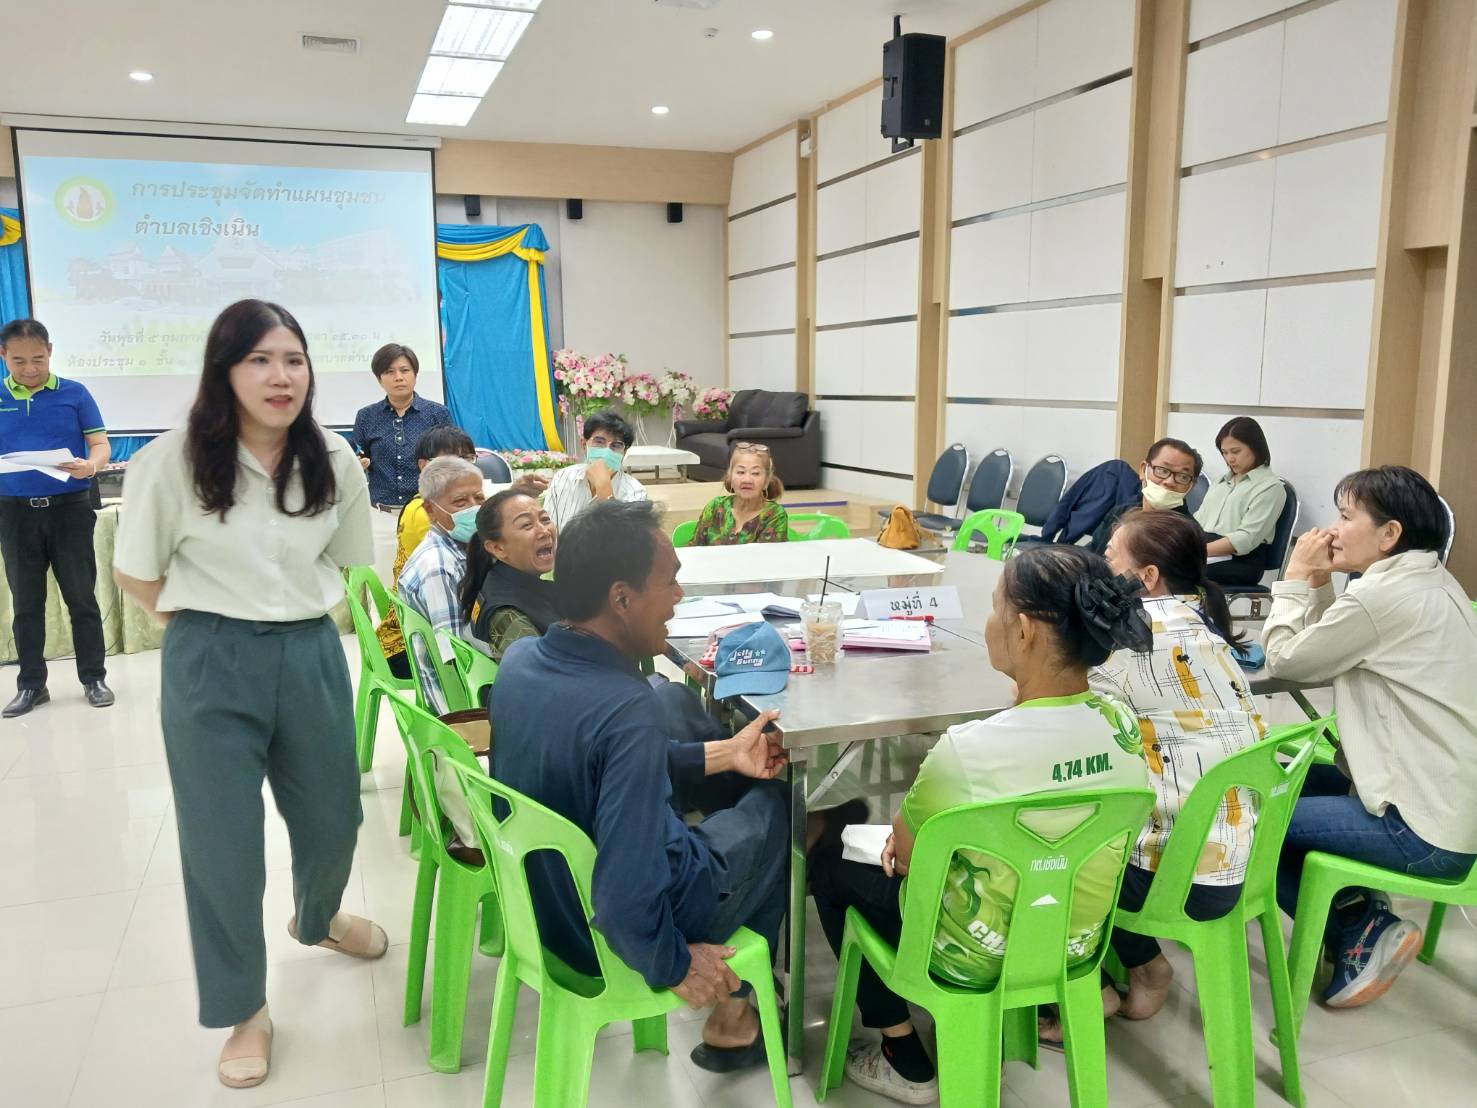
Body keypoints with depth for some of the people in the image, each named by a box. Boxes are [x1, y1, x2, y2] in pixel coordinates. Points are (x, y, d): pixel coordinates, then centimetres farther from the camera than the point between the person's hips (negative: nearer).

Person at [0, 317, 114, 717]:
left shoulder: (75, 394, -1)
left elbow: (101, 446, -2)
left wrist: (90, 465, -25)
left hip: (70, 507, -2)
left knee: (82, 597, 5)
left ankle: (94, 678, 15)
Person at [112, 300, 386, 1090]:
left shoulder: (334, 461, -3)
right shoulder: (171, 462, -13)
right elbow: (135, 573, -2)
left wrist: (303, 611, 7)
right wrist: (206, 626, 1)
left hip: (312, 654, 3)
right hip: (212, 666, -3)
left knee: (333, 817, 16)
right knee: (222, 841, 7)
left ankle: (316, 920, 51)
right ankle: (244, 1009, 28)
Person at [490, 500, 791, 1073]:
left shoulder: (519, 658, -10)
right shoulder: (629, 711, -35)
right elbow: (627, 902, -35)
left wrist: (722, 754, 9)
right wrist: (674, 966, -15)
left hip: (545, 897, 7)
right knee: (778, 805, 16)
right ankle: (732, 1015, 29)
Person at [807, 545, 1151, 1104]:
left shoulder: (970, 751, -33)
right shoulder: (1124, 725, -12)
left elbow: (904, 857, -15)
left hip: (978, 956, -6)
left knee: (828, 863, 17)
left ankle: (907, 1062, 24)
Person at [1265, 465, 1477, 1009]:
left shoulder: (1384, 594, -20)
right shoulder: (1432, 584, 10)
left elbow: (1285, 659, -10)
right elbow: (1325, 653, 12)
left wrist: (1297, 578, -1)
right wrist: (1319, 583, 4)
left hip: (1424, 831, -10)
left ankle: (1363, 931, 6)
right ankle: (1360, 911, 14)